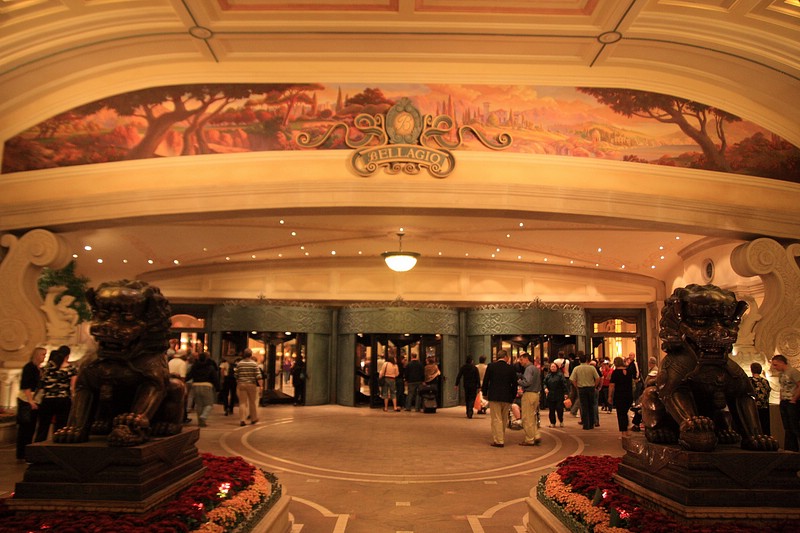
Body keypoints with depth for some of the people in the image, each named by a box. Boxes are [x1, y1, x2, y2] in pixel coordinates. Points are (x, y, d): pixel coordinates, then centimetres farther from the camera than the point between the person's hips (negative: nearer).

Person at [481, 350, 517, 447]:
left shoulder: (491, 366, -3)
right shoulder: (511, 368, 0)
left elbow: (485, 381, 0)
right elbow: (514, 383, 4)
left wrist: (485, 393, 12)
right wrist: (513, 396, 15)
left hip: (494, 396, -2)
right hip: (507, 398, 2)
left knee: (496, 419, 0)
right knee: (503, 419, 15)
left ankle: (498, 440, -3)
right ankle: (502, 438, 23)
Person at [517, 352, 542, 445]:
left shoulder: (529, 368, -14)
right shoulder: (536, 368, 15)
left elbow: (527, 382, -25)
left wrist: (518, 381, -6)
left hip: (528, 394, -10)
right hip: (536, 394, 10)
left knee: (527, 418, -2)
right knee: (532, 418, 16)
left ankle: (529, 440, 3)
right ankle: (536, 436, 9)